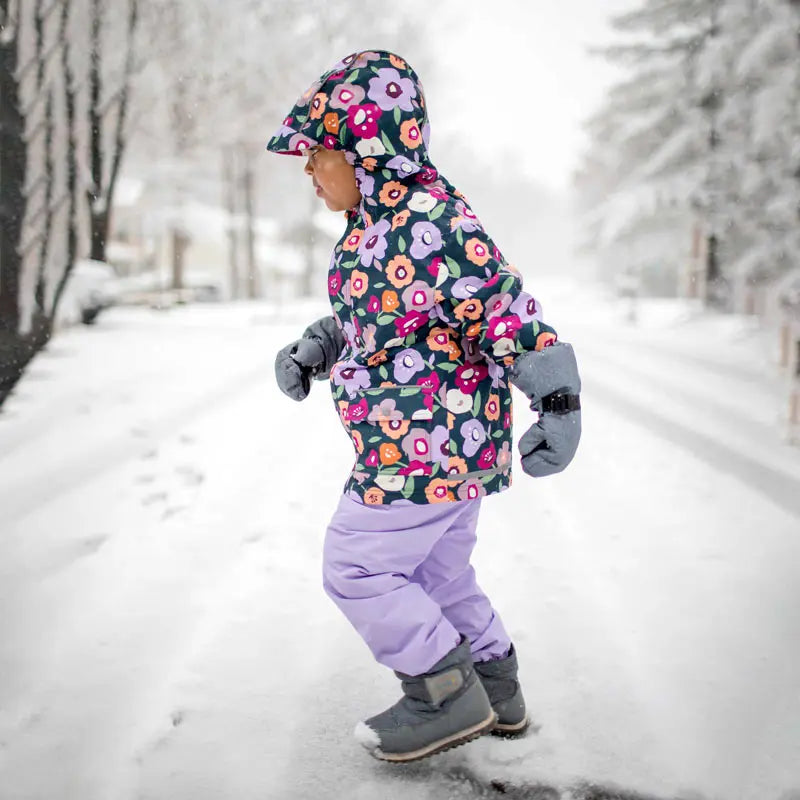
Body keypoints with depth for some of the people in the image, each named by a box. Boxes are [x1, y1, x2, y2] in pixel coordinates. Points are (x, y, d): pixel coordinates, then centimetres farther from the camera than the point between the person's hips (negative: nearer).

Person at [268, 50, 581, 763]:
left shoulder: (433, 228, -23)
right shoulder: (378, 223, 9)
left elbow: (512, 313, -23)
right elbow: (365, 316, 22)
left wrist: (560, 409, -23)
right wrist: (312, 351, 8)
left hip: (422, 448, -10)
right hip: (453, 444, 10)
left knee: (356, 568, 2)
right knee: (437, 572, 21)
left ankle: (448, 697, 14)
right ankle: (498, 695, 37)